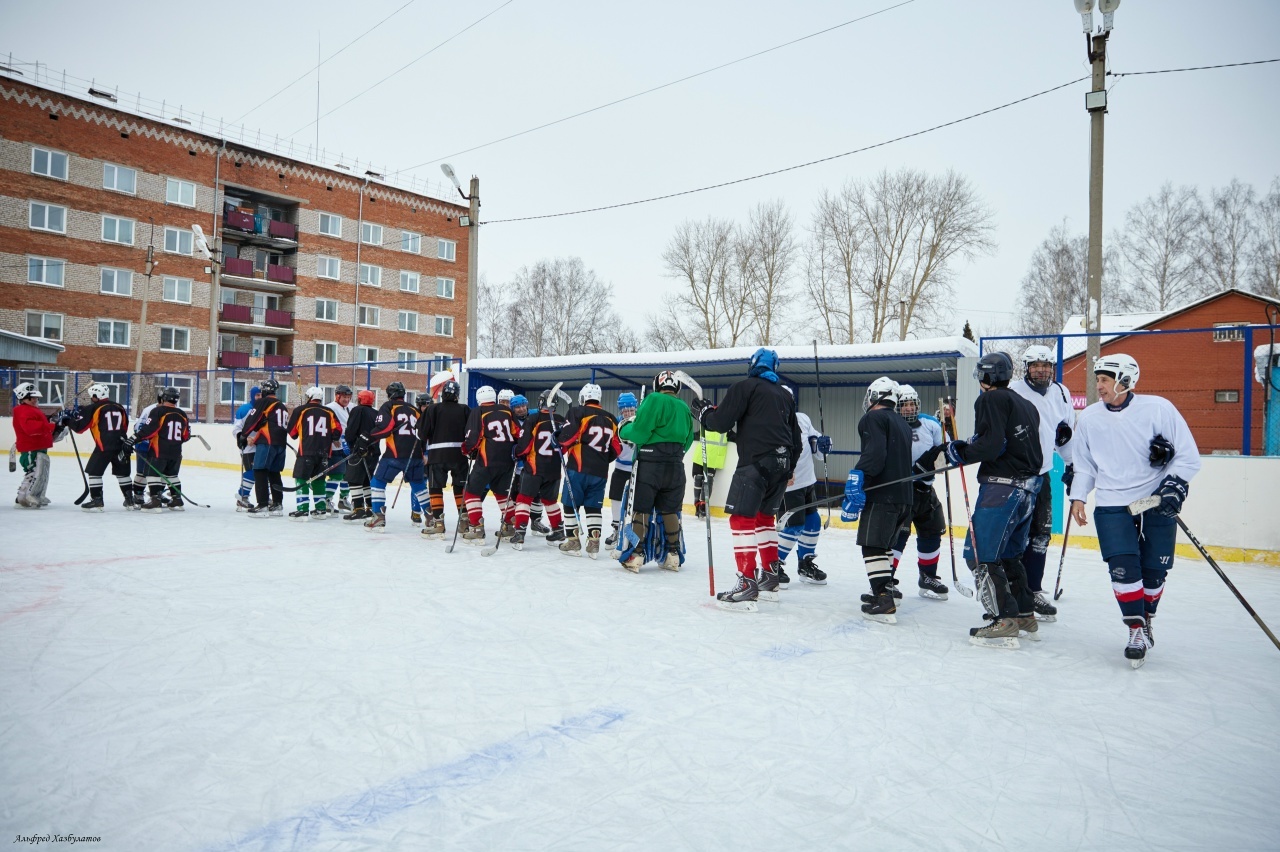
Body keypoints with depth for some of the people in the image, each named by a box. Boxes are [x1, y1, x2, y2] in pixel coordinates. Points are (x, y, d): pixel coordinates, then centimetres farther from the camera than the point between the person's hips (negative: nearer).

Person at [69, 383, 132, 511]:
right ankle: (130, 499, 17)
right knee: (122, 472, 16)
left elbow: (79, 427, -1)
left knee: (93, 471, 4)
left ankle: (97, 501, 0)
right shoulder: (120, 408, 13)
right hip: (121, 446, 6)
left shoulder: (93, 409, -3)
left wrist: (69, 420, 16)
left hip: (104, 446, -6)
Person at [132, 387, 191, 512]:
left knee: (153, 474, -2)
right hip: (176, 452, 6)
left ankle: (155, 501, -11)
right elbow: (186, 436, 14)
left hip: (159, 451, -6)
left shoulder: (158, 411, -8)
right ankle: (177, 501, 19)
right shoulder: (182, 415, 10)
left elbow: (148, 429, -16)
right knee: (172, 475, 18)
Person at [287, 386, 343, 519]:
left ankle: (303, 510, -8)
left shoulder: (300, 410, 0)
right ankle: (320, 510, 18)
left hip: (306, 451, -4)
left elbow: (292, 431, 4)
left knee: (302, 479, -1)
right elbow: (337, 431, 5)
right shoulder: (329, 412, 8)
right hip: (323, 453, 4)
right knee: (318, 480, 15)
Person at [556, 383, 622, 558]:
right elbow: (616, 448, 14)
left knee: (571, 504, 7)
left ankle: (572, 541, 8)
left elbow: (567, 435, -13)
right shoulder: (611, 419, 13)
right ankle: (593, 543, 6)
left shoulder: (578, 412, -3)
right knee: (593, 507, 10)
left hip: (578, 468, -4)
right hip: (600, 472, 5)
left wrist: (560, 444, 8)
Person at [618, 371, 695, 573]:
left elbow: (639, 431, -12)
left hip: (650, 464, -6)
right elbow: (687, 441, 17)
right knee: (670, 510, 13)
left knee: (641, 509, -1)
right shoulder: (684, 407, 13)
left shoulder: (654, 399, -6)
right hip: (675, 466, 6)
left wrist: (625, 429, 6)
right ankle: (673, 556, 15)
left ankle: (635, 555, -3)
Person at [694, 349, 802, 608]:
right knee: (765, 517, 20)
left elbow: (721, 422, -7)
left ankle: (747, 583, -13)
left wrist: (705, 413, 13)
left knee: (742, 518, -7)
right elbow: (796, 439, 23)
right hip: (782, 465, 8)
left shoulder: (745, 387, -1)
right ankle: (769, 577, 25)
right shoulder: (786, 395, 21)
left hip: (756, 462, -8)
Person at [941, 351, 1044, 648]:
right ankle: (1025, 616, 26)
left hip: (1002, 487, -9)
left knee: (980, 554, -6)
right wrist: (969, 447, 18)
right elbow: (1018, 446, 16)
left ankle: (1005, 622, -8)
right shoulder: (1026, 405, 19)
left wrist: (961, 453, -5)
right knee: (1008, 555, 21)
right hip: (1028, 486, 9)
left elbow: (991, 445, -20)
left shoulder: (990, 400, -7)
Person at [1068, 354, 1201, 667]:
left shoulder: (1158, 408, -9)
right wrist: (1078, 497, 4)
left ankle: (1146, 620, 28)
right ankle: (1137, 631, 2)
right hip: (1112, 504, 1)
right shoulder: (1089, 418, 2)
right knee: (1123, 567, -11)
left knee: (1154, 571, 3)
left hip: (1157, 503, -1)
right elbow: (1085, 464, 13)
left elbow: (1189, 455, -3)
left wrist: (1175, 483, -17)